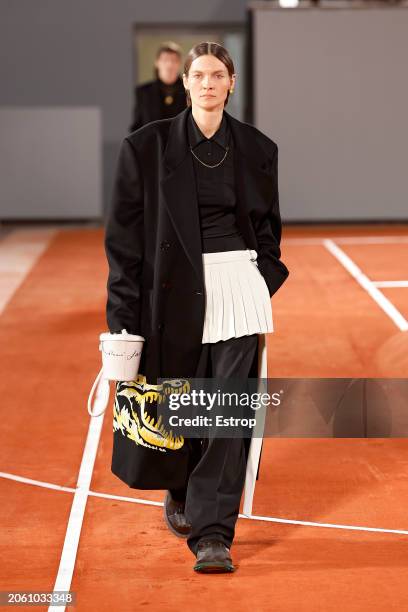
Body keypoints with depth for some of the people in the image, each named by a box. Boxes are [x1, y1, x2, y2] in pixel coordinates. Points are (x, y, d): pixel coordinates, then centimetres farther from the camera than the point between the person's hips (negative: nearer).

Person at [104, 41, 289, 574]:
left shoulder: (257, 148, 5)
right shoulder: (148, 146, -1)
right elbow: (125, 230, -2)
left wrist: (265, 280, 6)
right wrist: (124, 310, -6)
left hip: (239, 285, 1)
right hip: (176, 289, -1)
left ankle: (212, 533, -4)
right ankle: (180, 495, 41)